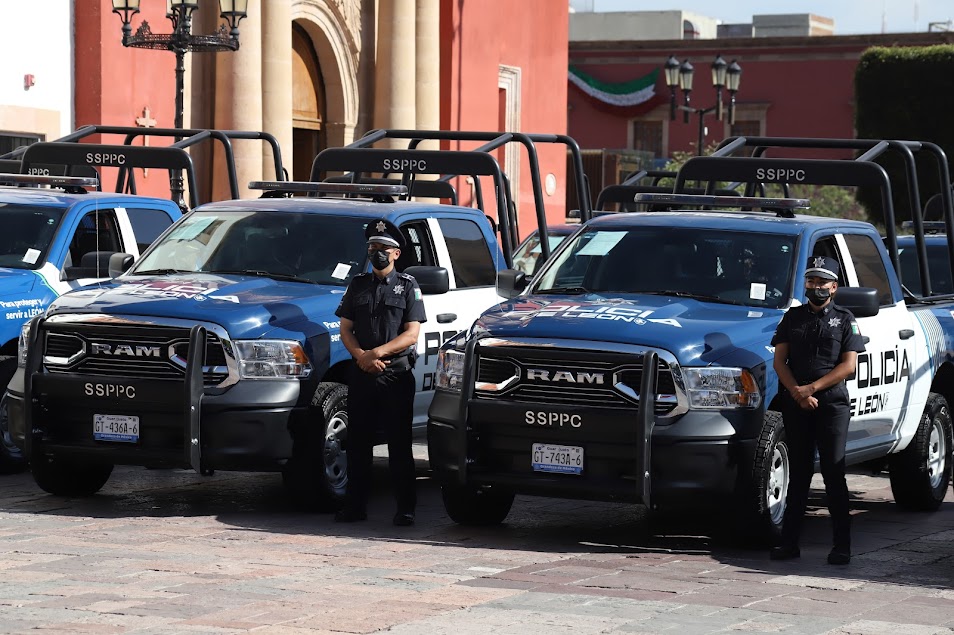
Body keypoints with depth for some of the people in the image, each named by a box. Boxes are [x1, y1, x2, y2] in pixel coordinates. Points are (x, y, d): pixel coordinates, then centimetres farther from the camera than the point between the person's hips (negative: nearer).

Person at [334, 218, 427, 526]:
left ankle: (405, 508, 0)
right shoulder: (358, 285, 15)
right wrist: (361, 356, -9)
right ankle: (355, 505, 10)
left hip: (396, 374, -3)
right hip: (361, 374, 3)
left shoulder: (407, 286, 5)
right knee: (358, 442, 4)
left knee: (399, 443, -2)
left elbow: (411, 334, -3)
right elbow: (345, 329, 10)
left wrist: (377, 353, -15)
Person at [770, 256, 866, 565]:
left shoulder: (844, 320, 6)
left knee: (834, 474, -5)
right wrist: (797, 393, -9)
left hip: (832, 404, -3)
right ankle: (789, 542, 9)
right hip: (795, 405, 3)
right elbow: (780, 360, 7)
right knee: (799, 474, 7)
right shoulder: (793, 318, 14)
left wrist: (812, 388, -13)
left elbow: (848, 365, -3)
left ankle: (842, 545, -4)